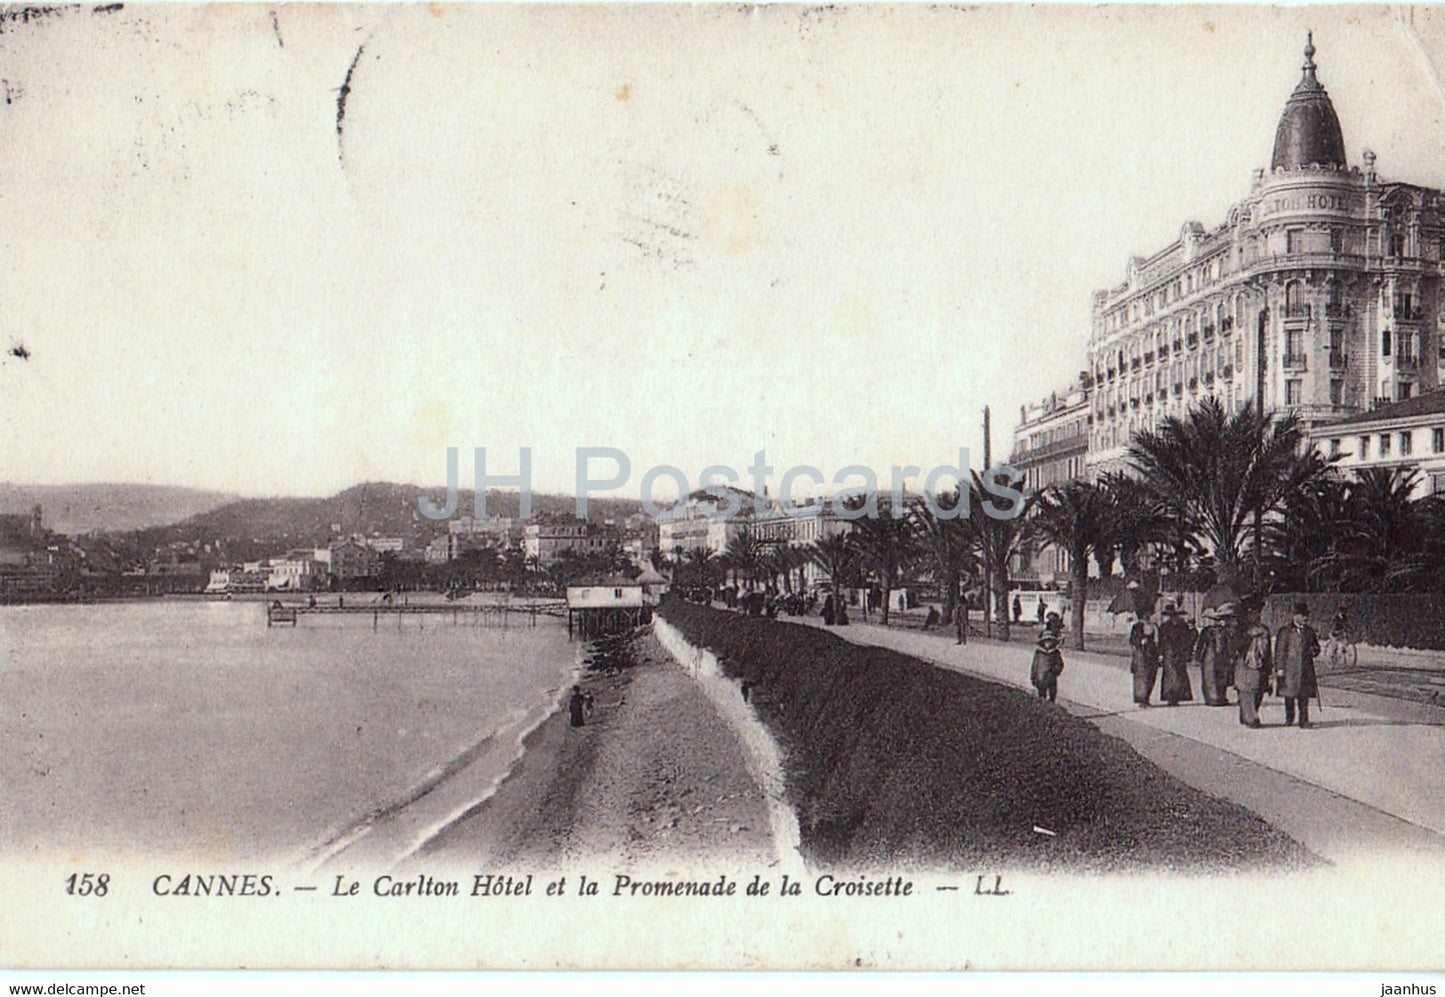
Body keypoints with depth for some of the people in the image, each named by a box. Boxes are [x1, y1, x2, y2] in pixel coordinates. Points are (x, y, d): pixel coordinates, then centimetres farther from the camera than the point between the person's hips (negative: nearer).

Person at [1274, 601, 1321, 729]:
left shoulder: (1309, 631, 14)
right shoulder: (1285, 631, 1)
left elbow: (1316, 647, 24)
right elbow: (1279, 651, -1)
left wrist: (1314, 651, -1)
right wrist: (1279, 668, -8)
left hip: (1306, 669, 3)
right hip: (1289, 669, -3)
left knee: (1304, 695, 0)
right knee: (1289, 695, 3)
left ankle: (1304, 720, 4)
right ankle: (1289, 718, 17)